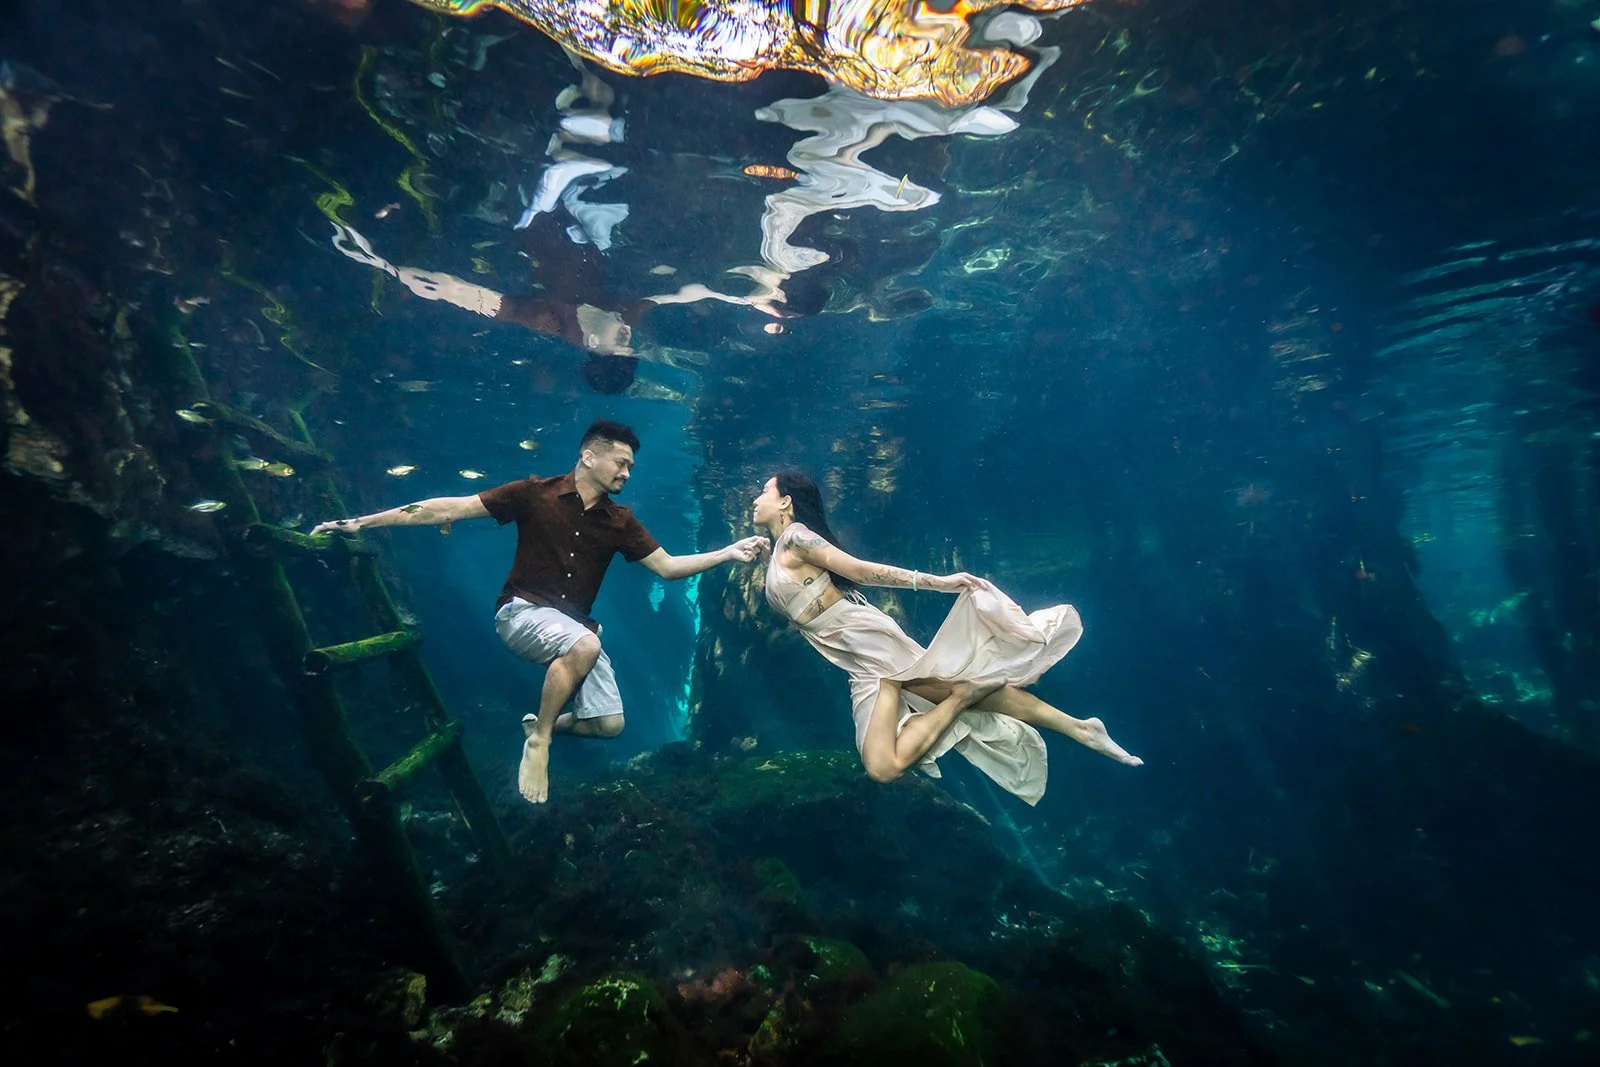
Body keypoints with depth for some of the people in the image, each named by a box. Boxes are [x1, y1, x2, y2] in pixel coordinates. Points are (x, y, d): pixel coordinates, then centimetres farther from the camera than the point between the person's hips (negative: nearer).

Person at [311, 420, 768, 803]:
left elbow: (667, 567, 1)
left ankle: (544, 723, 22)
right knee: (585, 645, -37)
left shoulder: (618, 521, 1)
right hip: (521, 612, -4)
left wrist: (727, 553, -9)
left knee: (609, 724, -9)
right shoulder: (536, 493, -8)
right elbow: (448, 509, -8)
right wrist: (361, 521, -10)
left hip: (573, 625, 4)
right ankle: (537, 741, -14)